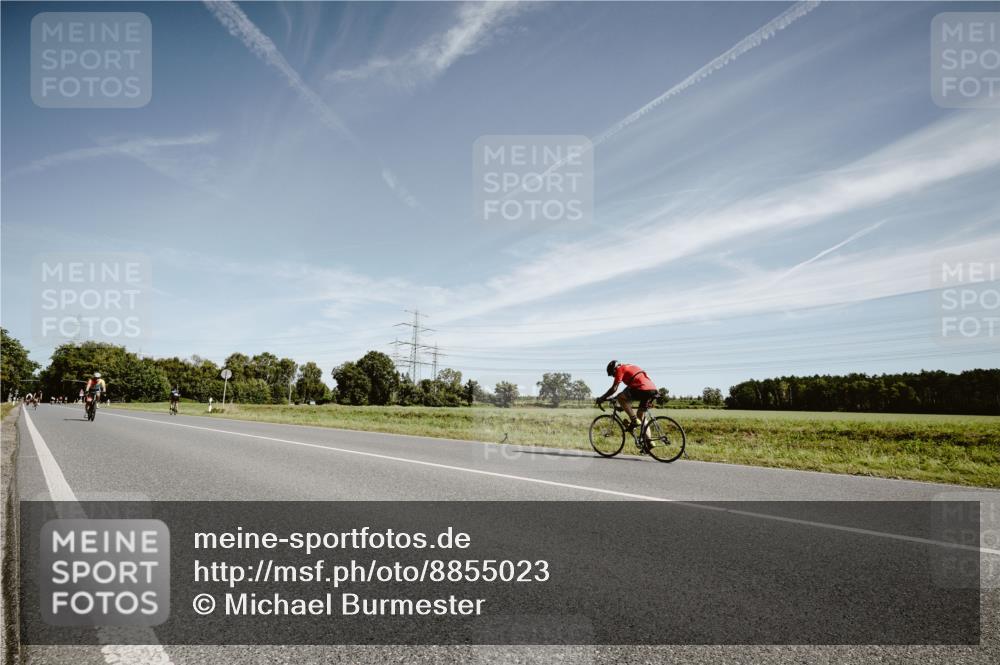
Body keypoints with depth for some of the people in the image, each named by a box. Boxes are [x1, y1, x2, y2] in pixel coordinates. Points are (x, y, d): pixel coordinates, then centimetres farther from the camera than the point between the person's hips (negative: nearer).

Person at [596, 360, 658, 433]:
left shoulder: (620, 369, 4)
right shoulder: (629, 367, 30)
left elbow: (614, 388, -1)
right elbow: (630, 387, 37)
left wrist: (602, 398, 9)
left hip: (643, 389, -9)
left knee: (621, 398, -2)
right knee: (641, 415, 20)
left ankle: (634, 420, -4)